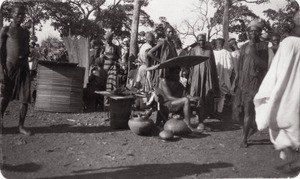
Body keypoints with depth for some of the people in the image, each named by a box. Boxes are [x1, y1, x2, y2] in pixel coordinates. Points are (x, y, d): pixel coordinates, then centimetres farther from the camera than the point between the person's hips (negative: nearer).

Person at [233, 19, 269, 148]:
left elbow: (264, 66, -9)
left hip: (255, 82, -6)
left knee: (248, 110, -8)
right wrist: (238, 80, 19)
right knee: (238, 109, 7)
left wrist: (253, 54, -19)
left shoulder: (262, 47, -1)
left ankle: (244, 138, 0)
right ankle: (253, 126, 32)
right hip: (243, 83, 6)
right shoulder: (244, 47, 15)